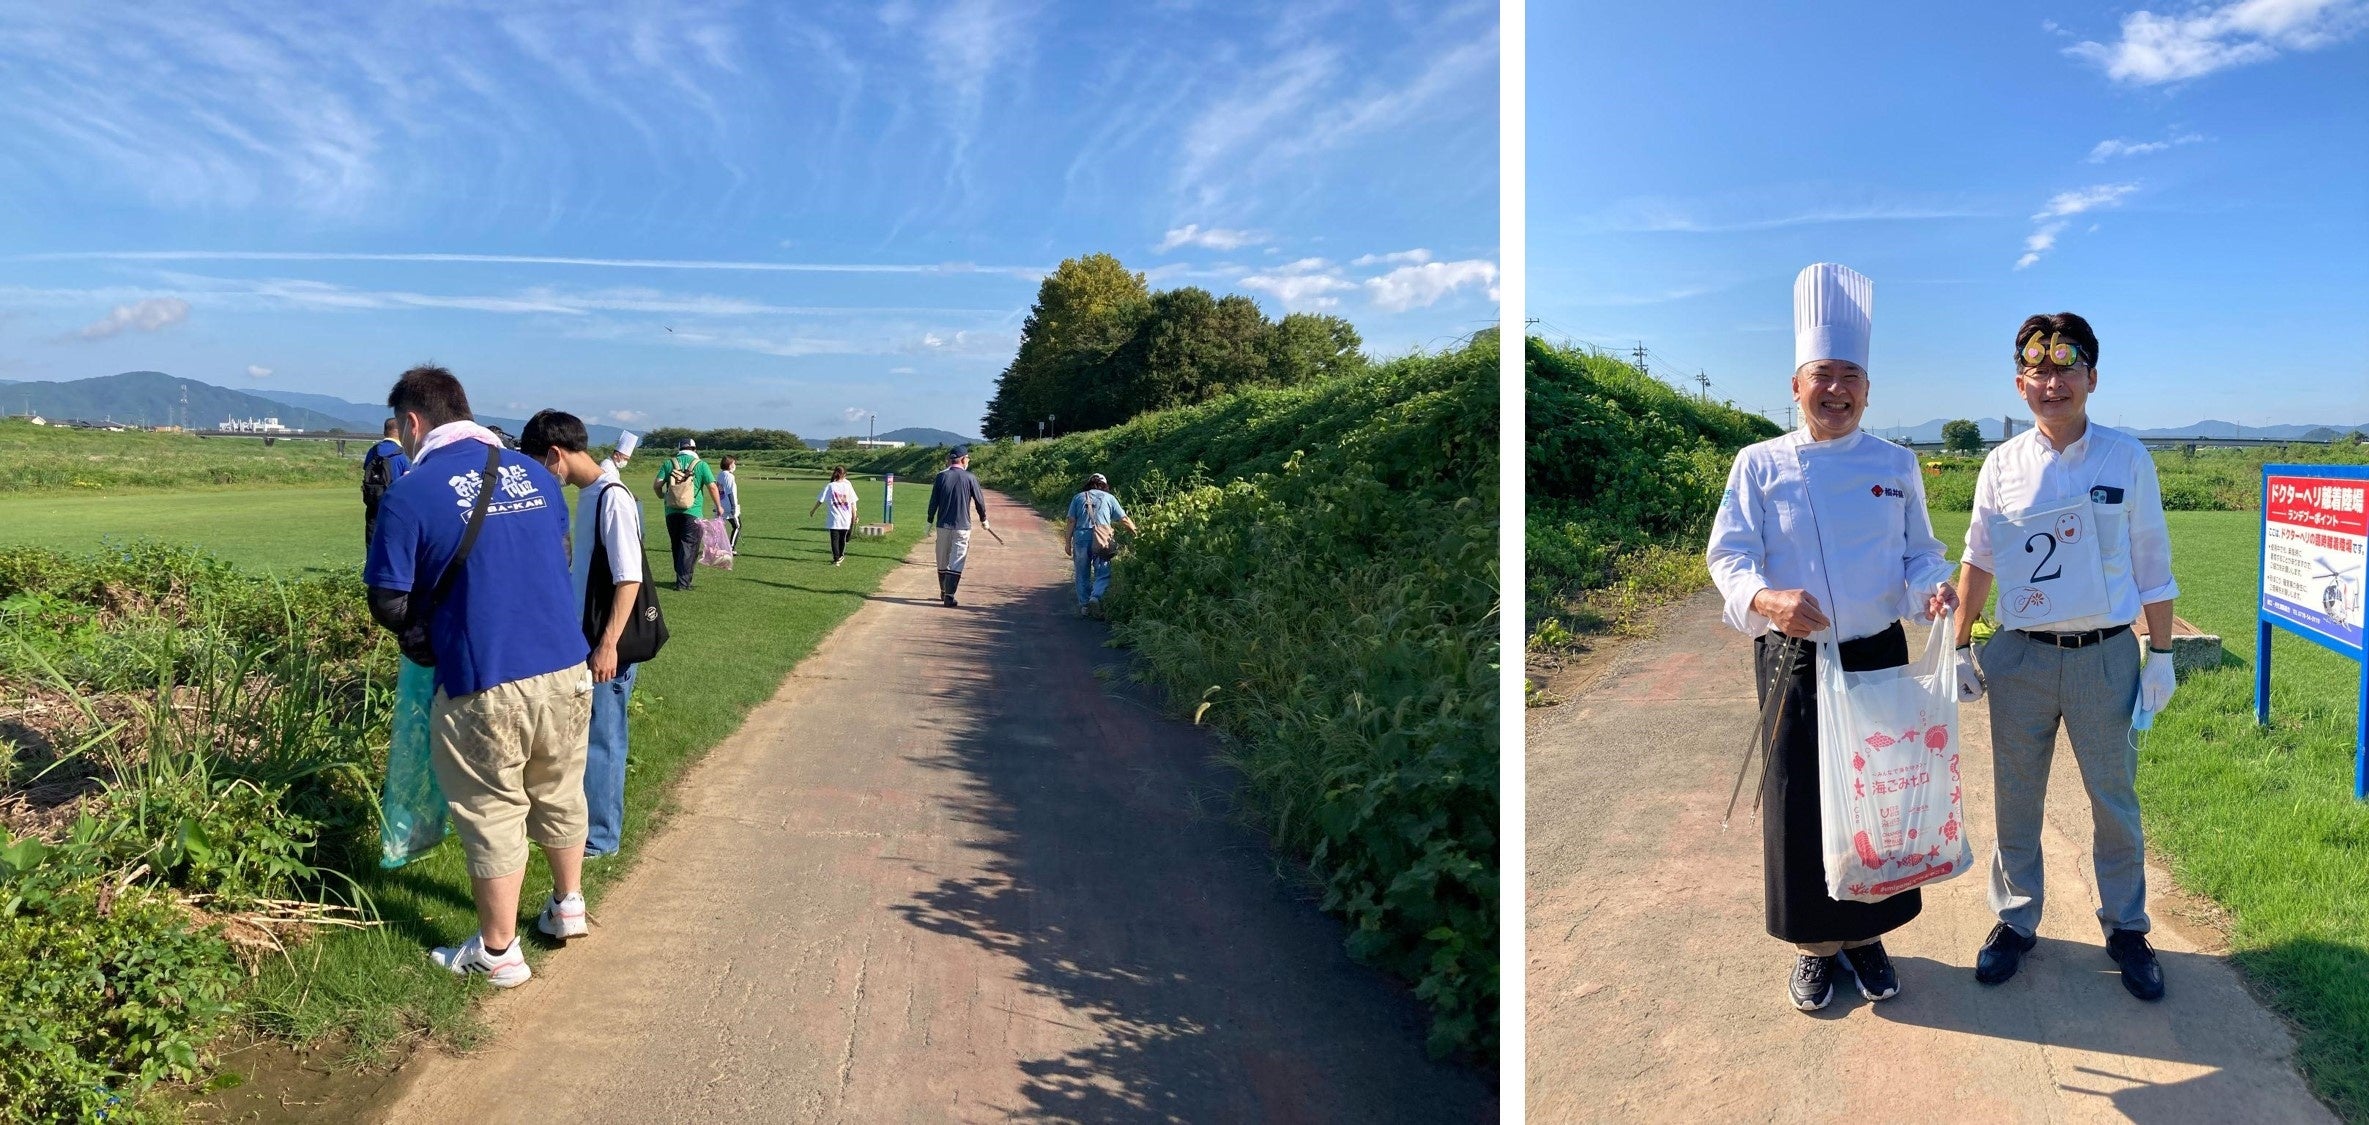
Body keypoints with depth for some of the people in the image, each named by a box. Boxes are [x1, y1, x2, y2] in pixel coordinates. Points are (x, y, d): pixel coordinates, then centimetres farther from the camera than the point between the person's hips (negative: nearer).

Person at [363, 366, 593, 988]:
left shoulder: (410, 493, -11)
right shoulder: (534, 471, 6)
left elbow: (388, 606, -7)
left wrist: (421, 631, 13)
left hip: (484, 685, -5)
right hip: (567, 668, 5)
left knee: (493, 814, 10)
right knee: (560, 794, 23)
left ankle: (498, 953, 22)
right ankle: (568, 905, 41)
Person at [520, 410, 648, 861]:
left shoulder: (613, 498, -20)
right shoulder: (588, 494, 8)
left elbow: (630, 578, -23)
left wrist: (608, 645, -23)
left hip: (606, 646, -9)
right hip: (584, 638, 9)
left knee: (600, 739, 3)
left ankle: (599, 837, 16)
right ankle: (585, 819, 32)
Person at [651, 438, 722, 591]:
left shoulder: (669, 463, 7)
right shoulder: (701, 465, 1)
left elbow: (657, 486, 0)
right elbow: (712, 487, -5)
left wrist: (662, 497, 21)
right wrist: (718, 506, 7)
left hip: (672, 512, 3)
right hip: (692, 513, -3)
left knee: (677, 546, 15)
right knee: (689, 547, 0)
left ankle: (681, 578, 23)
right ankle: (683, 581, -7)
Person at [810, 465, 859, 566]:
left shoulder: (830, 486, -6)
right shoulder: (848, 485, -2)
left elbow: (820, 501, 0)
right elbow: (853, 503, 0)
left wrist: (813, 510, 14)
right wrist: (854, 516, 9)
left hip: (834, 519, -2)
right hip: (846, 519, 2)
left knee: (835, 539, 3)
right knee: (843, 538, 18)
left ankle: (836, 559, -4)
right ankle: (841, 556, 33)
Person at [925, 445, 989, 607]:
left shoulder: (941, 476, -1)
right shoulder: (970, 478, -5)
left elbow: (933, 501, 0)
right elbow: (979, 500, 3)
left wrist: (930, 521, 10)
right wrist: (983, 519, 18)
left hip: (943, 525, 3)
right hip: (962, 527, -3)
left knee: (942, 561, 15)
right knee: (956, 562, -2)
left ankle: (943, 592, 27)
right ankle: (949, 595, -11)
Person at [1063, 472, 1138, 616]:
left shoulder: (1078, 497, 15)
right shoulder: (1109, 498, 12)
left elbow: (1071, 522, 6)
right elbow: (1124, 519, 10)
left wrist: (1068, 542, 7)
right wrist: (1136, 533, 22)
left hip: (1081, 537, 2)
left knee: (1083, 574, 12)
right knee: (1103, 573, 3)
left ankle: (1084, 605, 12)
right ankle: (1096, 596, -20)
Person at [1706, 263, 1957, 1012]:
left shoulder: (1896, 466, 6)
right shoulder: (1761, 465, -3)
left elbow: (1919, 553, 11)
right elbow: (1728, 555, -8)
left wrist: (1932, 589, -13)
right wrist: (1767, 599, -29)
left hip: (1879, 660, 2)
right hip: (1794, 664, -2)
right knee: (1800, 806, 3)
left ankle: (1865, 936, 30)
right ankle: (1813, 945, 22)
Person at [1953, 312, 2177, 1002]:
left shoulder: (2127, 460, -3)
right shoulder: (2002, 466, 0)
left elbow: (2152, 564, 2)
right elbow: (1978, 560, 10)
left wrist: (2161, 653, 1)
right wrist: (1961, 647, 9)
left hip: (2105, 657, -1)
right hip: (2020, 658, 1)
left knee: (2115, 800, 10)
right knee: (2016, 800, 10)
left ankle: (2125, 928, 27)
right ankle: (2015, 920, 25)